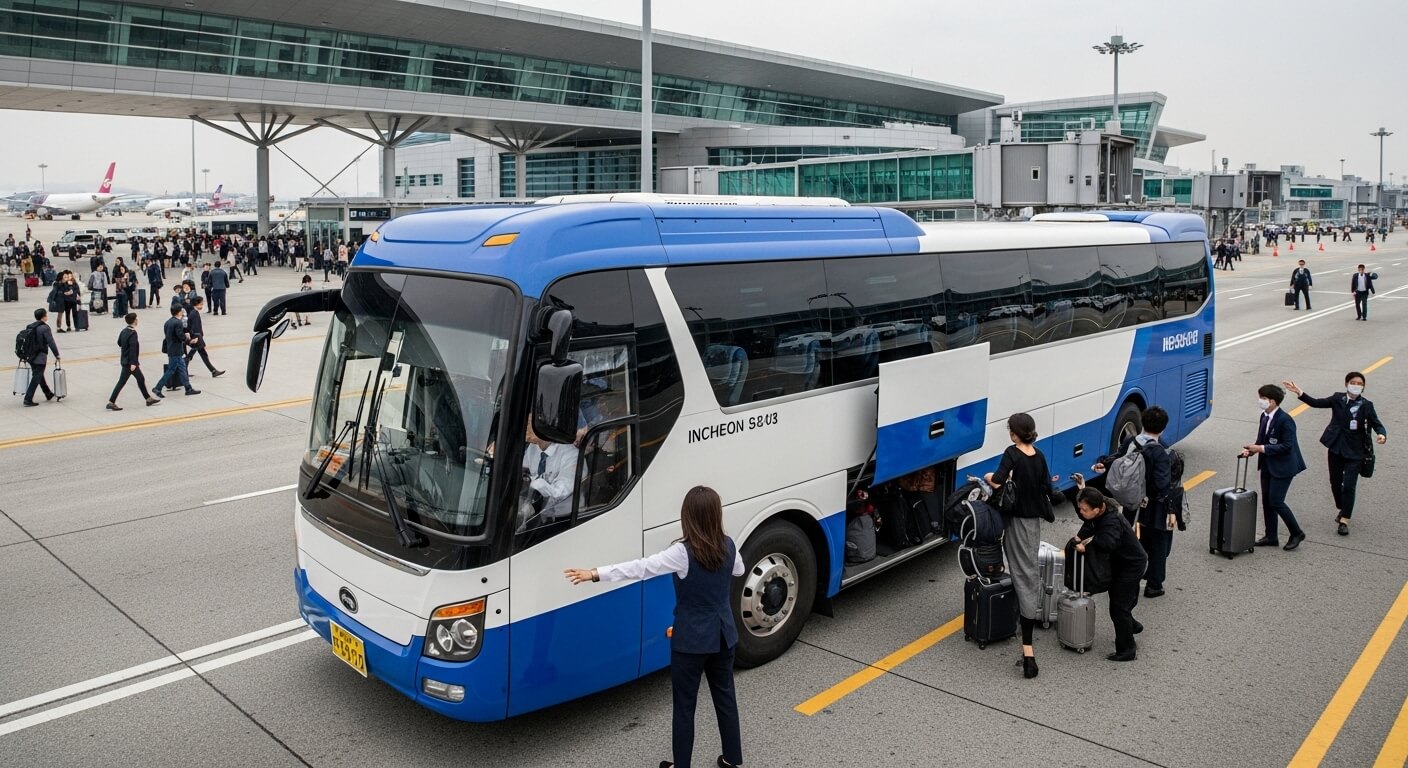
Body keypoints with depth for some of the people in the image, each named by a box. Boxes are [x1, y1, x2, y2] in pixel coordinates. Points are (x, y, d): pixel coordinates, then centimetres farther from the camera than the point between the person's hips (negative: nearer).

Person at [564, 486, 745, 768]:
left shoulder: (683, 553, -21)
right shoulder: (728, 546, -5)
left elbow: (641, 568, -27)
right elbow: (738, 570, 17)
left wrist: (595, 574, -28)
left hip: (691, 640, -6)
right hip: (723, 635, 6)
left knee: (685, 705, 7)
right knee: (725, 696, 19)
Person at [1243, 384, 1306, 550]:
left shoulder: (1285, 420, -21)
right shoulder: (1265, 416, 4)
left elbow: (1287, 446, -22)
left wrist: (1261, 448, -24)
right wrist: (1252, 449, -7)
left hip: (1282, 467, -8)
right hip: (1267, 465, 8)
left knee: (1276, 501, -6)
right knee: (1267, 501, 11)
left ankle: (1297, 533, 13)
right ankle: (1271, 536, 22)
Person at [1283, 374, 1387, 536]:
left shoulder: (1366, 405, -4)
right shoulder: (1338, 399, 1)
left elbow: (1377, 424, -7)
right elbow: (1316, 403, -2)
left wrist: (1382, 434, -29)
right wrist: (1300, 393, -15)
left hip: (1354, 451, -2)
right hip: (1336, 447, 3)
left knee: (1349, 486, -6)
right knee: (1335, 482, 15)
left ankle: (1344, 520, 2)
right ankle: (1341, 509, 38)